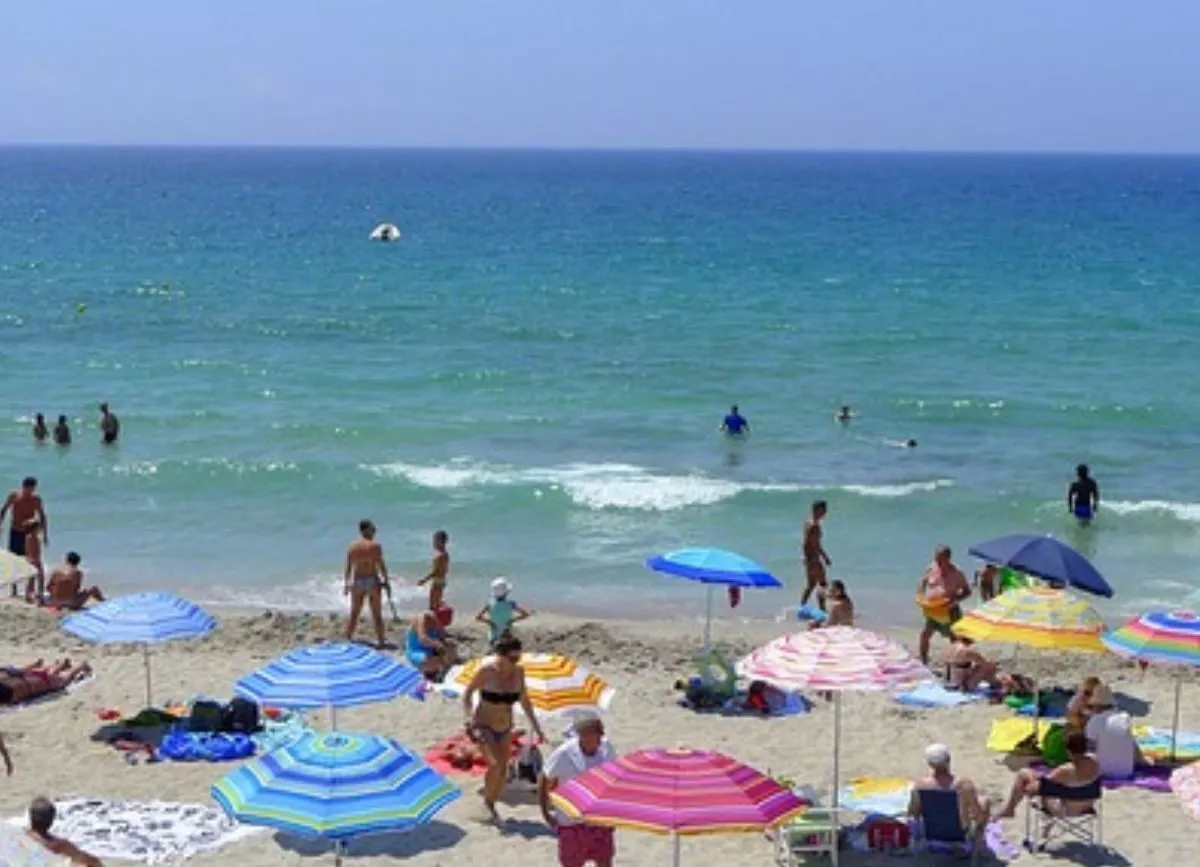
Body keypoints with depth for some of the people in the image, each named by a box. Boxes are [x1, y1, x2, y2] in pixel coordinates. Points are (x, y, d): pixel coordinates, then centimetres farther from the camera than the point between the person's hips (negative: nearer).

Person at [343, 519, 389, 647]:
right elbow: (381, 565, -11)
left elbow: (348, 567, 5)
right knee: (376, 613, 5)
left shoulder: (352, 546, 2)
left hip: (357, 581, 3)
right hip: (372, 580, -3)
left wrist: (346, 584, 12)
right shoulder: (375, 545, -10)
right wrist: (385, 579, -1)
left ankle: (348, 638, 17)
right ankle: (381, 639, 9)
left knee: (354, 612, 14)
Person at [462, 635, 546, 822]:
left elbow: (524, 701, 6)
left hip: (505, 729, 5)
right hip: (484, 728, -5)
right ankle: (487, 800, 2)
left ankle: (491, 806, 32)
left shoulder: (518, 672, -6)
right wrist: (470, 719, -22)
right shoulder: (486, 671, -20)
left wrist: (537, 728, 7)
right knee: (496, 764, -24)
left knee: (502, 771, 8)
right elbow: (467, 694, -9)